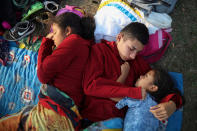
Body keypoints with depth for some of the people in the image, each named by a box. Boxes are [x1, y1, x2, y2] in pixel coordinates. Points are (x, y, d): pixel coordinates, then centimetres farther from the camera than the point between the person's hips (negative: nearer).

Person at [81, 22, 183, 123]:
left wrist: (172, 104, -10)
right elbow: (90, 85, -15)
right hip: (94, 121, -4)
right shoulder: (99, 50, -1)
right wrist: (132, 92, -17)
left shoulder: (137, 60, 13)